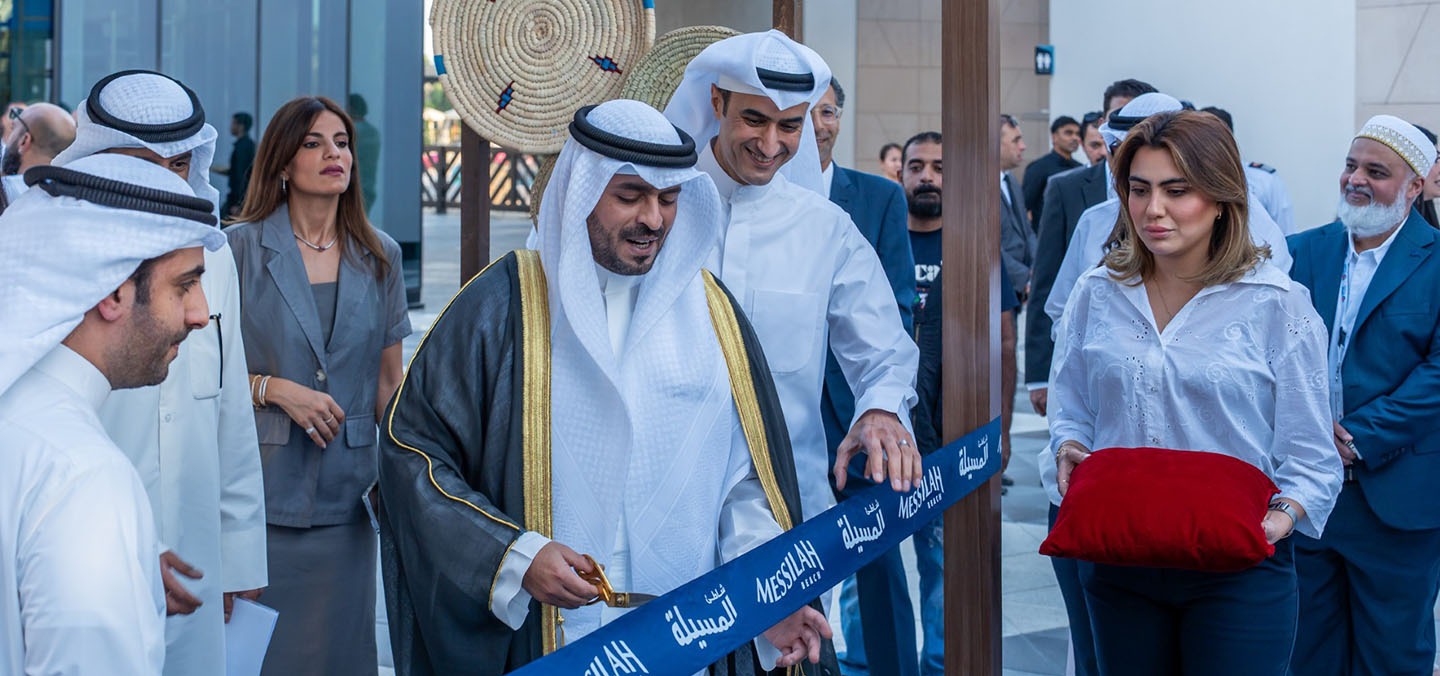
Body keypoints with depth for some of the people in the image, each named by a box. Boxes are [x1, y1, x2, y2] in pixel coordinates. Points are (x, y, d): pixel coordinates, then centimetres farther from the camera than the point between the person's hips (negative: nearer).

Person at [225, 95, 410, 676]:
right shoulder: (241, 248, -2)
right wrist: (274, 389, -16)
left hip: (346, 496, 3)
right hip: (262, 491, -3)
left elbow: (390, 381, 12)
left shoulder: (380, 257, 8)